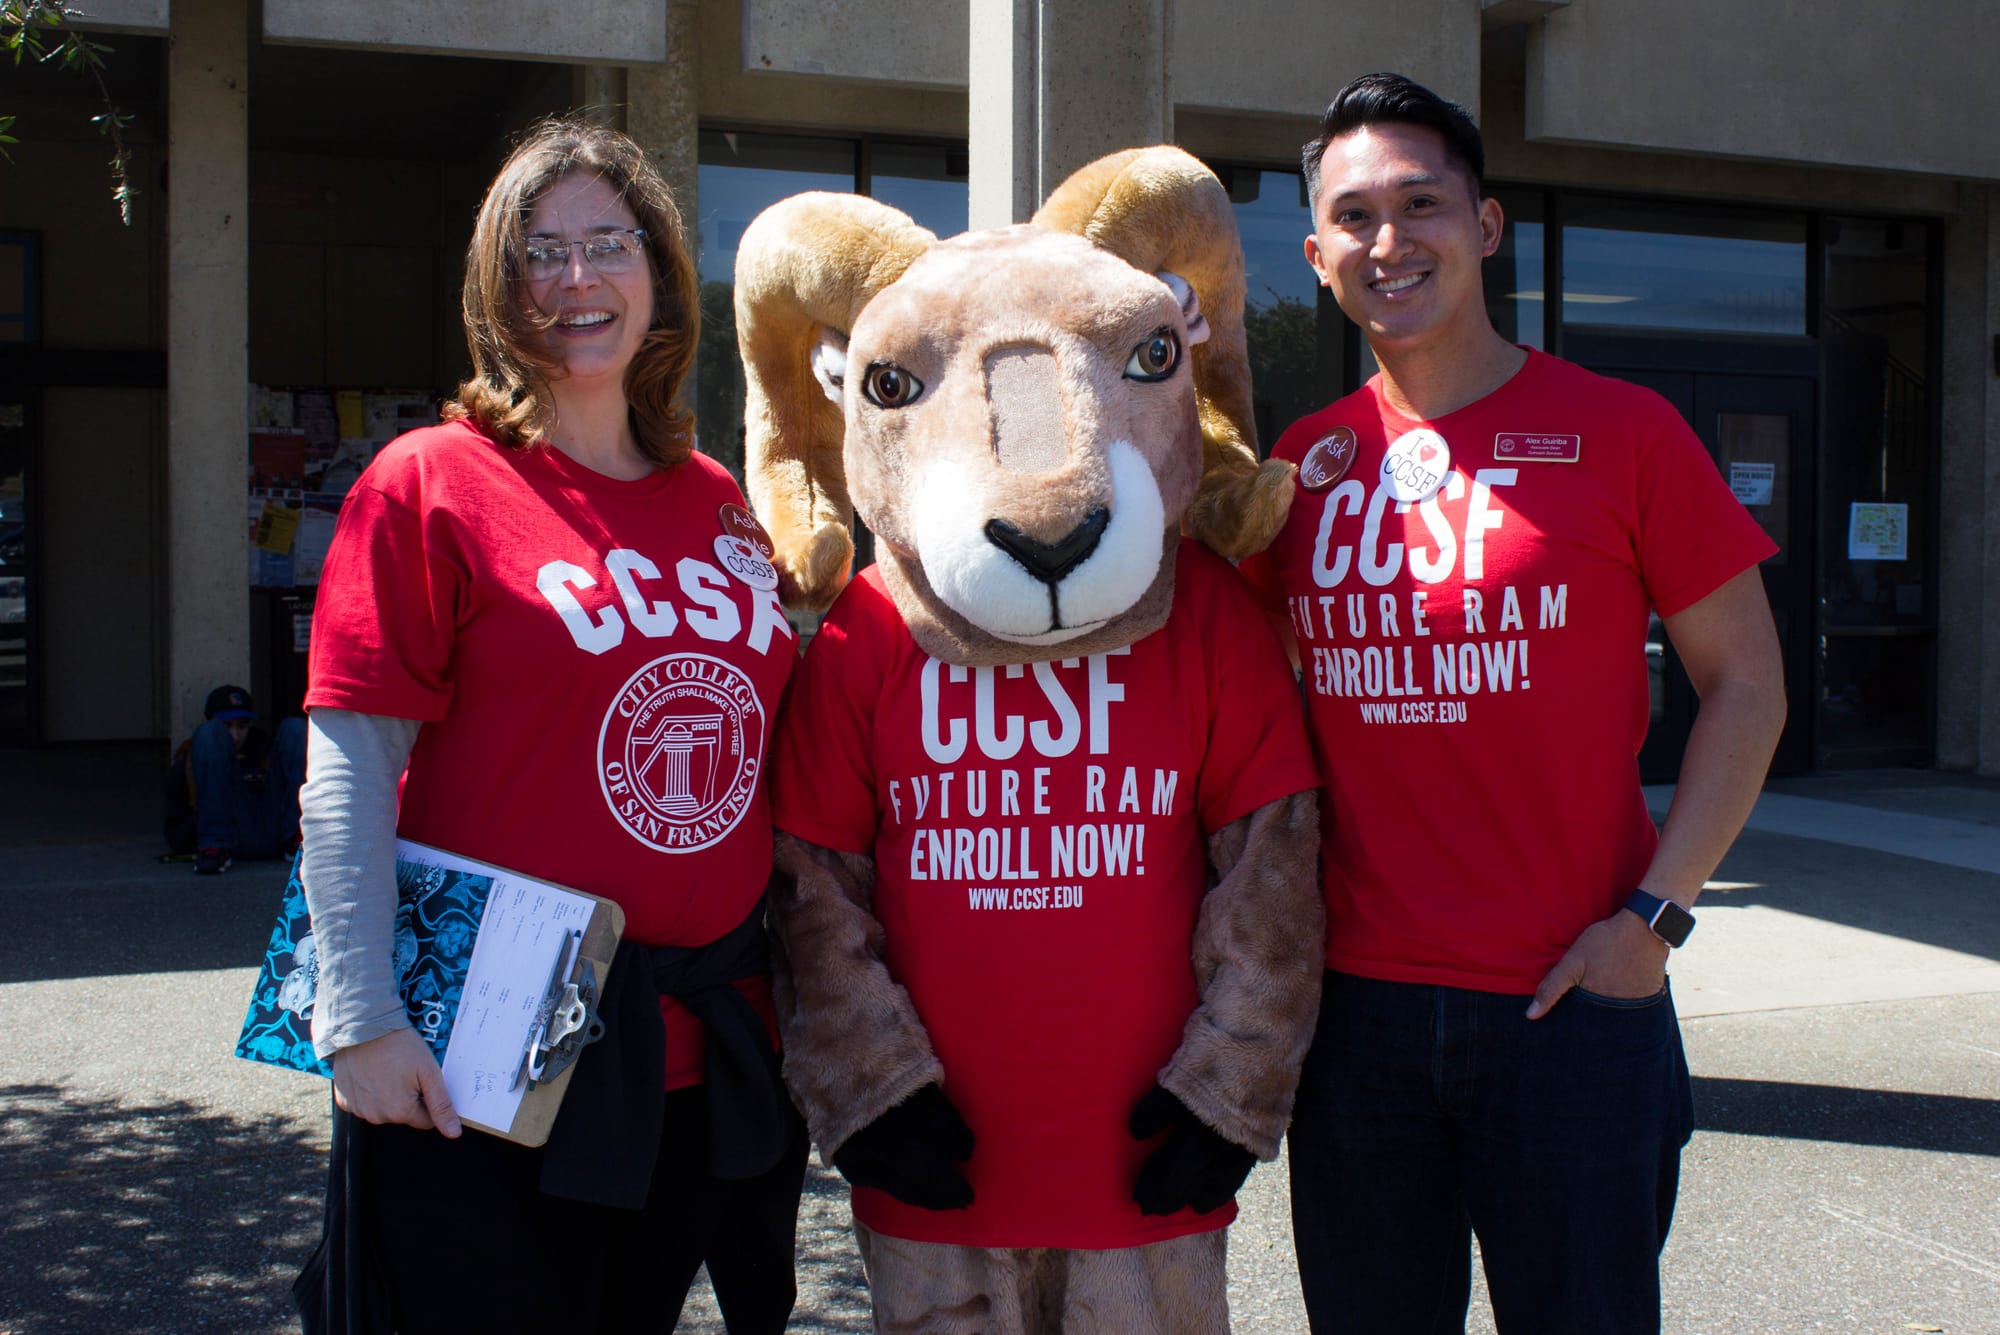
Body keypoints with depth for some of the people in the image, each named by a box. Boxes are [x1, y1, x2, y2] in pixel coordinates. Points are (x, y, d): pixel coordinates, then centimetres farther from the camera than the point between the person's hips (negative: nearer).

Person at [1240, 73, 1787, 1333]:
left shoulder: (1619, 429, -3)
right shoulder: (1301, 462, 6)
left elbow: (1746, 682, 0)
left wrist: (1653, 910, -9)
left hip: (1575, 1003, -3)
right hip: (1354, 1003, 3)